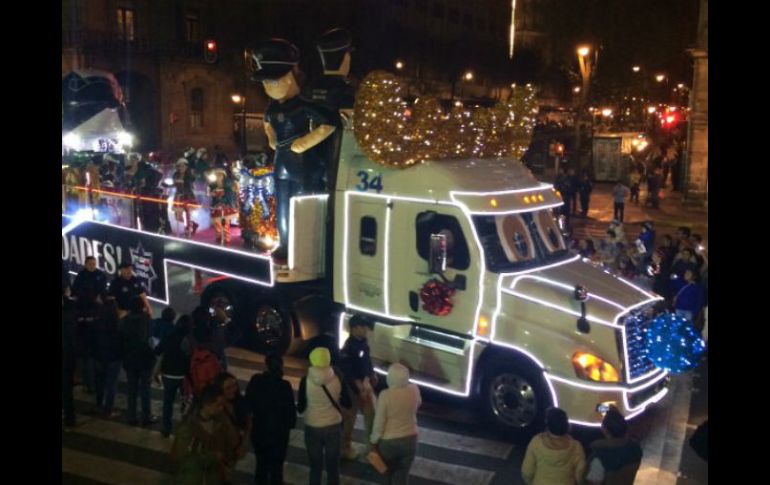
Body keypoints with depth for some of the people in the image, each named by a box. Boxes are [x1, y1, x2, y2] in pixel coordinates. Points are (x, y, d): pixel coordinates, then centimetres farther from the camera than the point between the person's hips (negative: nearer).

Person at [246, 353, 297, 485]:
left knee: (262, 464, 19)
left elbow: (248, 403, 2)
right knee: (276, 465, 10)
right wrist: (291, 423, 0)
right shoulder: (284, 385, -20)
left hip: (259, 429, 4)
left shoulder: (256, 381, -9)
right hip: (279, 430, -4)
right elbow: (290, 408, -15)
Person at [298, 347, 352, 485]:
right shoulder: (337, 379, -12)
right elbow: (347, 403, -3)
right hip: (333, 426, 1)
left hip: (313, 427, -1)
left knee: (315, 466, 13)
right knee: (333, 465, 16)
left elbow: (301, 408, -9)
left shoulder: (306, 381, -16)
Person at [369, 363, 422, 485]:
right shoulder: (414, 390, -11)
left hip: (389, 441, -2)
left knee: (389, 472, 22)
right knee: (402, 475, 13)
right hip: (410, 439, 3)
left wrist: (374, 440, -2)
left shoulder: (385, 395, -22)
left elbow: (379, 422, -16)